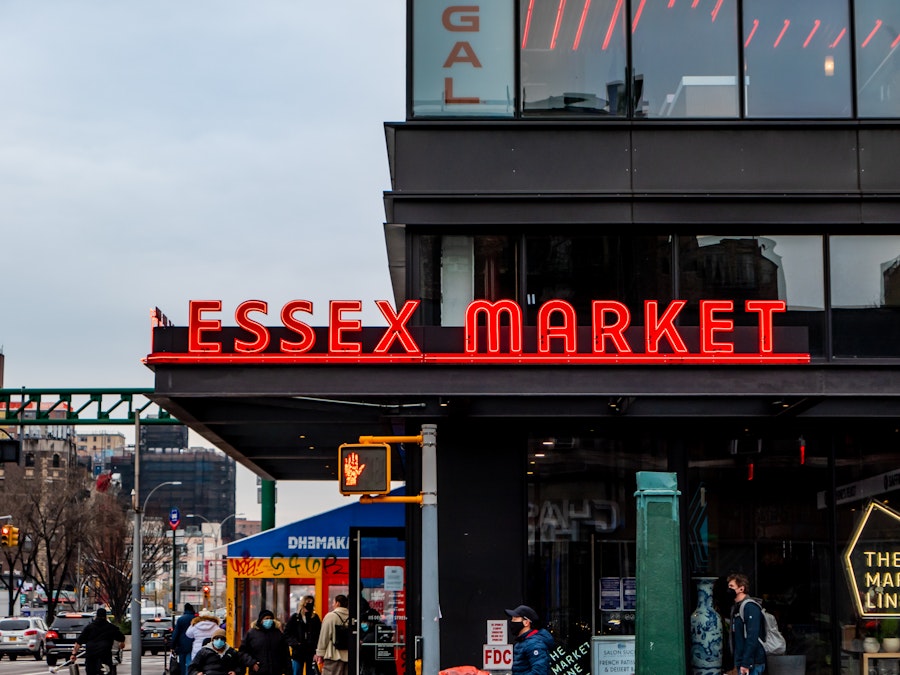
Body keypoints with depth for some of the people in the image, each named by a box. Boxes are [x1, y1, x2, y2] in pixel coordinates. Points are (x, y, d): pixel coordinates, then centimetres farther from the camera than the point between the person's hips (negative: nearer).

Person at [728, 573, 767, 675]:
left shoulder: (750, 607, -14)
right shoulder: (736, 607, 16)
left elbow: (752, 638, -21)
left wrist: (746, 664, -23)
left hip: (751, 664, -10)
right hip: (741, 662, 10)